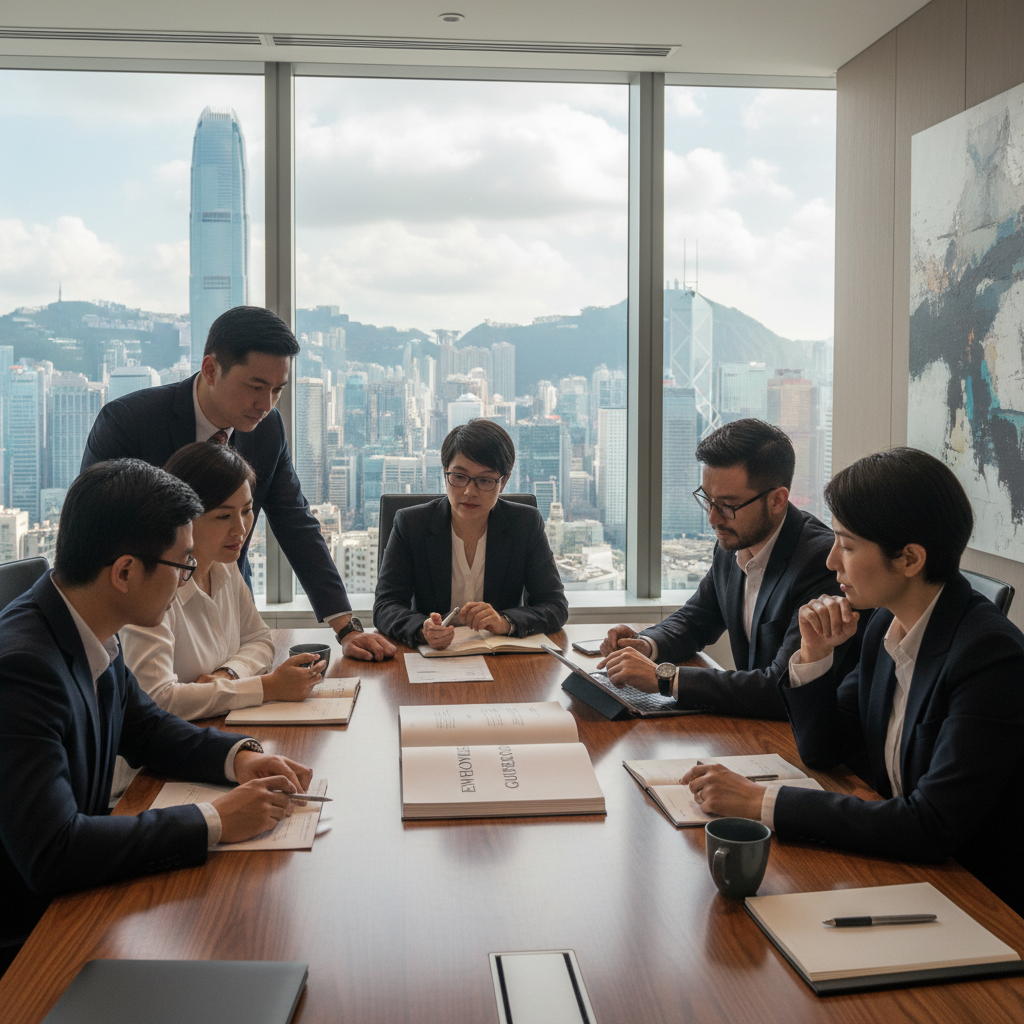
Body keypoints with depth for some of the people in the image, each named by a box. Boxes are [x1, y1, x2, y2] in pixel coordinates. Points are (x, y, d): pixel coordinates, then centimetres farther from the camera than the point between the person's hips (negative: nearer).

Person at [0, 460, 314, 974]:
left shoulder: (89, 635, -3)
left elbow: (144, 727, 14)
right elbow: (51, 852, -34)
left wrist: (237, 756, -4)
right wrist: (214, 821, -26)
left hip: (73, 892, 8)